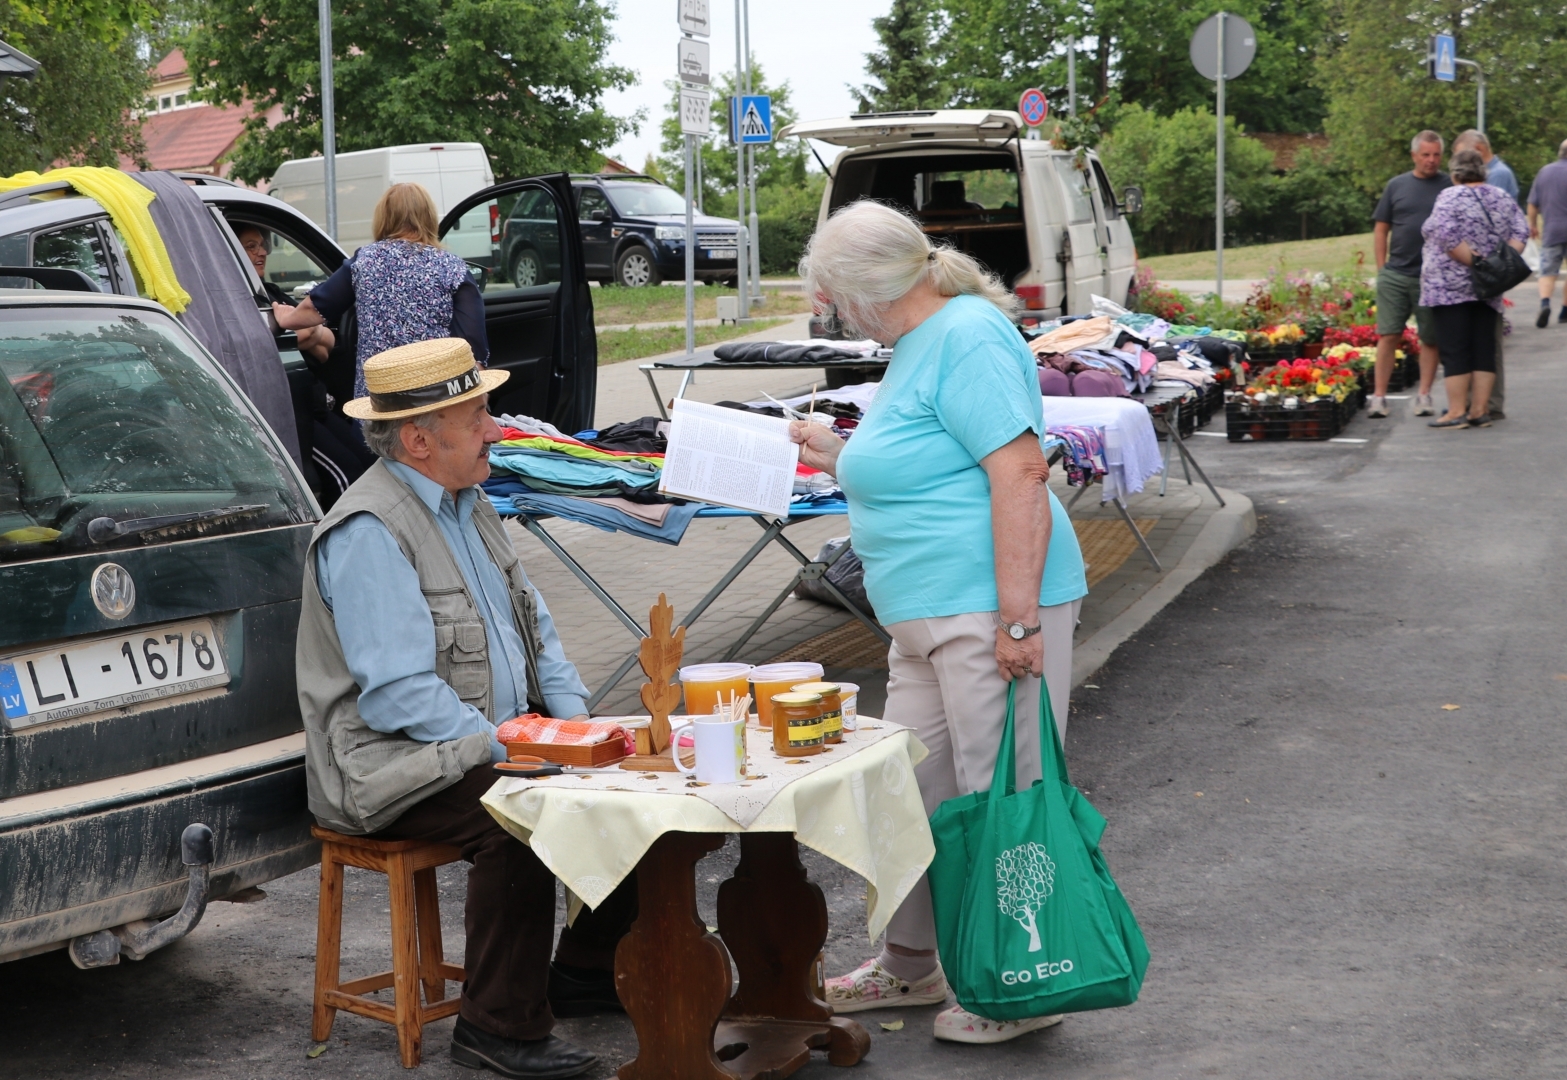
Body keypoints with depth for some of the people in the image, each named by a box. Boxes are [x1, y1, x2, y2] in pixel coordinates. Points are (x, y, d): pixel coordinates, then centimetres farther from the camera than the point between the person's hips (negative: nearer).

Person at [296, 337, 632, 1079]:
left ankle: (587, 969, 12)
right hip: (393, 762, -9)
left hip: (501, 736, 9)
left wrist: (571, 717, 4)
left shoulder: (466, 503, 13)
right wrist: (510, 751, -23)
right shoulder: (369, 533, -18)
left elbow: (533, 623, 20)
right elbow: (400, 695, -23)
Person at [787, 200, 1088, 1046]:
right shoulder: (919, 343, 19)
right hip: (926, 618, 11)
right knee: (913, 792, 16)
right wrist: (842, 458, 26)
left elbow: (1018, 473, -22)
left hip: (991, 609, -10)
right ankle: (909, 967, 30)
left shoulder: (967, 337, -13)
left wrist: (1018, 618, -25)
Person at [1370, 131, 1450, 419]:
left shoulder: (1449, 187, 3)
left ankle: (1424, 395, 16)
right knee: (1388, 335, -2)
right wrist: (1381, 268, 3)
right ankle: (1379, 396, 0)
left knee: (1430, 338, 7)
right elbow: (1381, 229, 9)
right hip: (1396, 274, 1)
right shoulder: (1397, 185, 7)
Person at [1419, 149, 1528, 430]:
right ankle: (1479, 411, 8)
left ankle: (1456, 412, -5)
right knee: (1484, 349, 8)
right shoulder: (1502, 198, 10)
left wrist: (1472, 260, -13)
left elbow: (1447, 236, -19)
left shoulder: (1451, 197, -8)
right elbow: (1520, 231, 4)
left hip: (1451, 287, -6)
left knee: (1455, 351, -5)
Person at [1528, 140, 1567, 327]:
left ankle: (1544, 303, -23)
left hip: (1551, 230, 2)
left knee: (1548, 271, 2)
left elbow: (1533, 204, 8)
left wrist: (1533, 224, 21)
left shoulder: (1544, 172, 4)